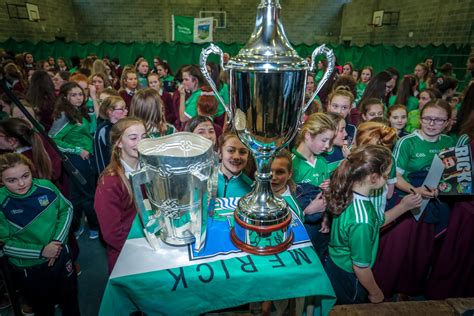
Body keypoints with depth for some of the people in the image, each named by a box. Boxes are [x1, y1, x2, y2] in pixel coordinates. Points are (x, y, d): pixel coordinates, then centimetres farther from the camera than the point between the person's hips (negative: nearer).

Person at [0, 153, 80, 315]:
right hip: (27, 269, -2)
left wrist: (58, 240, -15)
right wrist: (41, 251, -21)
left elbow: (66, 209, -4)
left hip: (60, 257, 2)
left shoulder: (46, 186, -16)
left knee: (70, 300, 24)